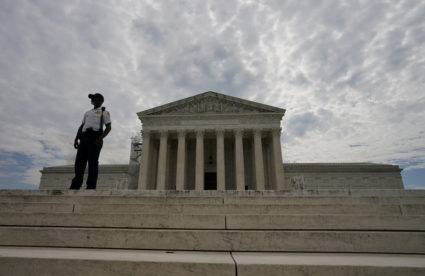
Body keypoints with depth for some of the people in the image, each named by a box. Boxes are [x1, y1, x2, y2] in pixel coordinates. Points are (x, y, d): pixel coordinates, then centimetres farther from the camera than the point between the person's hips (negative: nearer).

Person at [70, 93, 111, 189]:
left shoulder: (104, 112, 11)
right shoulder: (88, 113, 31)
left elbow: (108, 127, -1)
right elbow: (81, 127, 25)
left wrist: (101, 138, -17)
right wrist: (76, 139, 9)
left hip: (95, 138, -6)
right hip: (84, 138, 6)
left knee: (93, 162, -13)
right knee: (79, 161, -3)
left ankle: (91, 187, -16)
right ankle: (75, 186, -3)